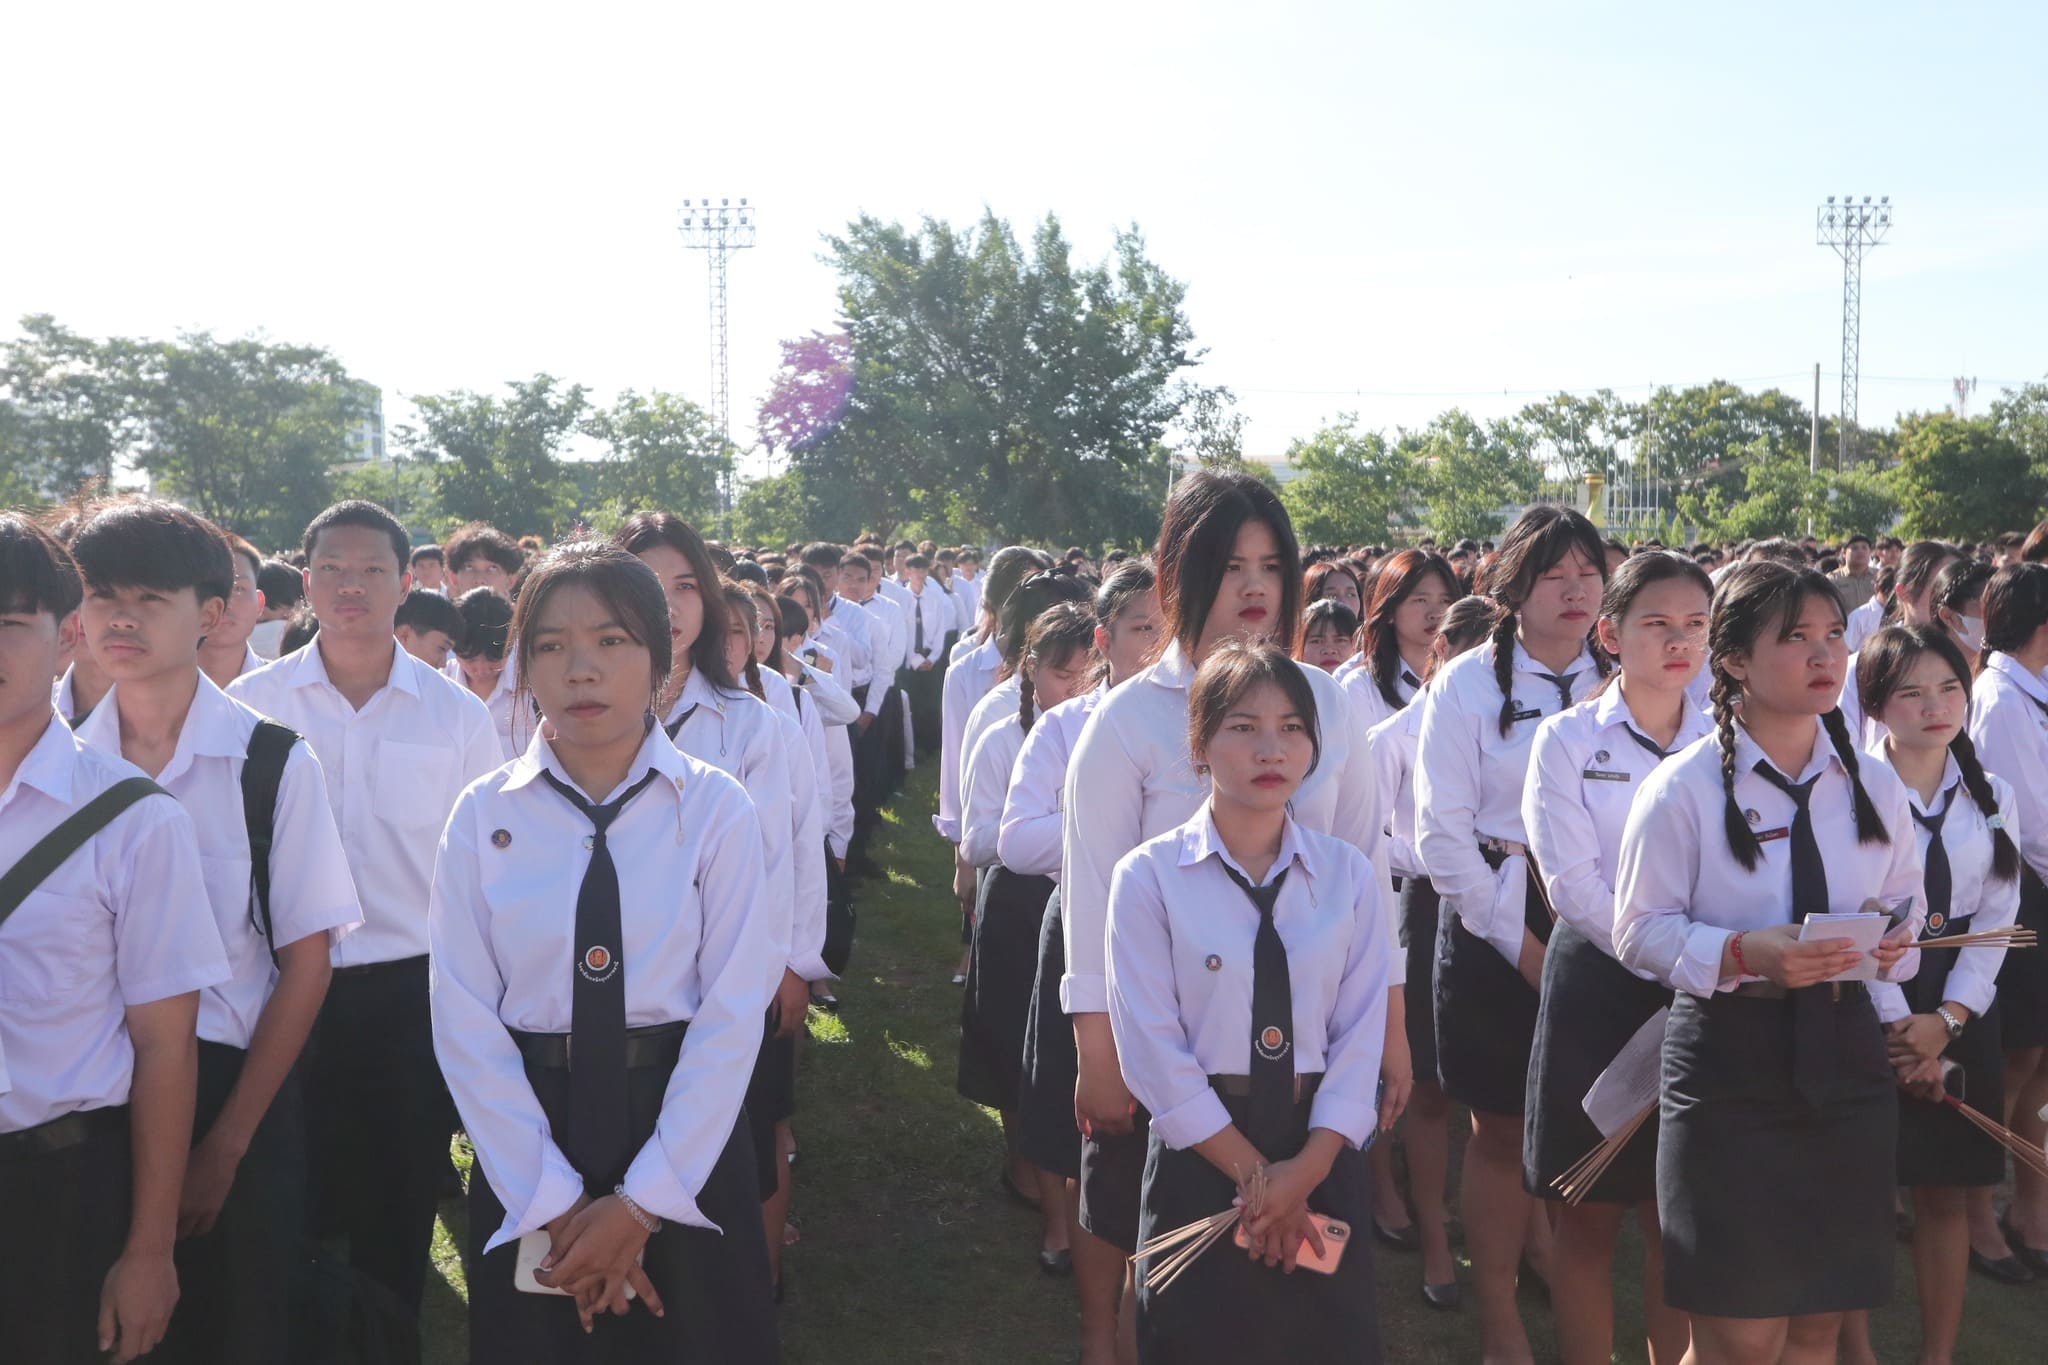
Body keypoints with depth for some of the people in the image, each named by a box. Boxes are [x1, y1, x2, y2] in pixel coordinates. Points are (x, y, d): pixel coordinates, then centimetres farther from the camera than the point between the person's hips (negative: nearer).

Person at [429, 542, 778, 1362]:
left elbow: (732, 1013, -9)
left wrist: (640, 1203, -13)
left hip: (685, 1142, -1)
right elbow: (465, 1020, -6)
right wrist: (553, 1202, -12)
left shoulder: (715, 809, -6)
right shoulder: (483, 817, -3)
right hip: (525, 1145, 1)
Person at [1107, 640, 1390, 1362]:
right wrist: (1253, 1173, -12)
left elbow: (1360, 1035, -1)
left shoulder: (1349, 875, 3)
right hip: (1200, 1156, -3)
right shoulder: (1148, 876, -7)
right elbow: (1153, 1050, -11)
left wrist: (1304, 1170, -13)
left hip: (1324, 1157, 3)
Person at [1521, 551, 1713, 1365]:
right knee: (1589, 1217, 6)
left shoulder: (1720, 744, 7)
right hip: (1599, 986, -2)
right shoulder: (1569, 739, -2)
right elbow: (1574, 886, -10)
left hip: (1697, 995, 2)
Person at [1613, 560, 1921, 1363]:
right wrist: (1744, 955, -23)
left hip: (1843, 1055, 4)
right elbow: (1641, 930, -7)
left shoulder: (1875, 787, 6)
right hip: (1728, 1062, -4)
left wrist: (1891, 942, -8)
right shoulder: (1683, 788, -8)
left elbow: (1904, 910, 16)